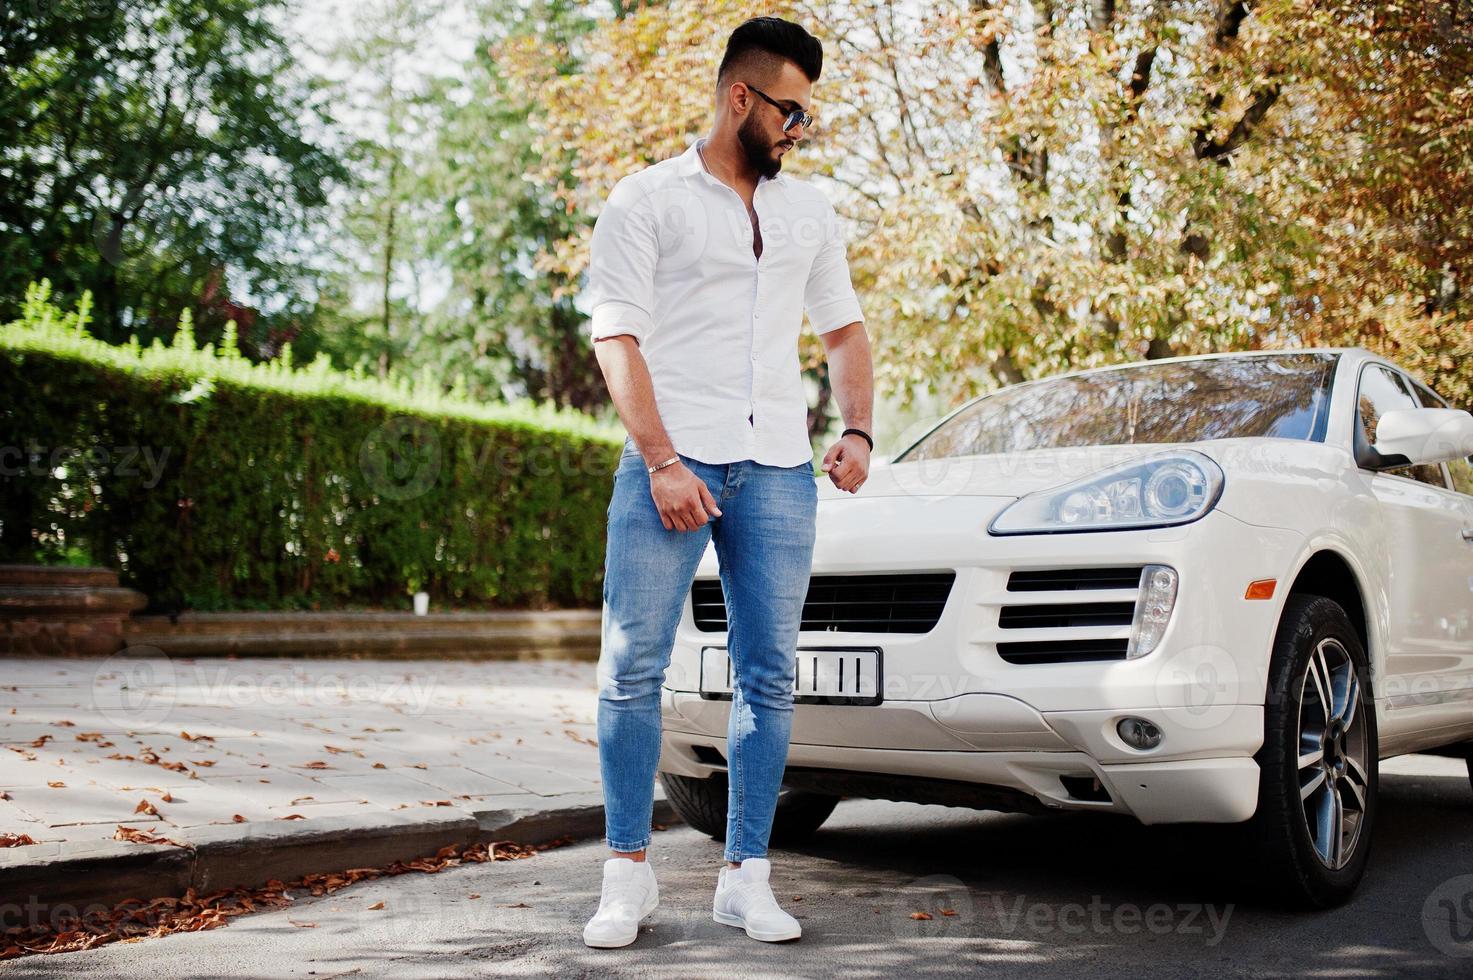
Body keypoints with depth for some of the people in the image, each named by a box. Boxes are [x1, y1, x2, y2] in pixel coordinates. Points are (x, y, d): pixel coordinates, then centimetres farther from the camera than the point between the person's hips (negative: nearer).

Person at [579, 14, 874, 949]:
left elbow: (844, 327, 23)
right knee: (634, 667, -5)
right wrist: (662, 462, -14)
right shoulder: (647, 200, 3)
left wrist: (858, 430, 5)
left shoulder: (810, 209, 18)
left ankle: (746, 875, 13)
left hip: (779, 469, 4)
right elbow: (617, 339, -4)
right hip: (672, 461, -4)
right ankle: (630, 872, 7)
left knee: (769, 676, 3)